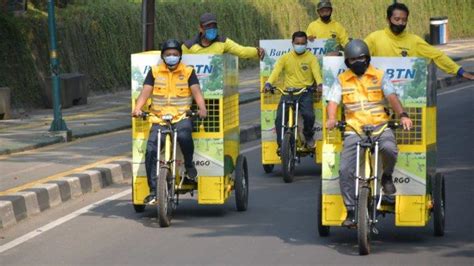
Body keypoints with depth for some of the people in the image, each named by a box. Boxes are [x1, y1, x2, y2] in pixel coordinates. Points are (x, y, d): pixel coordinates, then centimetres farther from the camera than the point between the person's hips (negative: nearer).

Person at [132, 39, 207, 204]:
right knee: (151, 150, -19)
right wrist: (137, 108, -15)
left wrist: (202, 108, -22)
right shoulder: (155, 72, 11)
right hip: (159, 119, 2)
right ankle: (153, 190, -12)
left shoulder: (188, 72, 8)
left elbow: (196, 92, -2)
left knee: (184, 135, -36)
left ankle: (189, 165, -8)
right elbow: (145, 92, 3)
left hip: (181, 117, -2)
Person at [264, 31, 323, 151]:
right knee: (279, 117, -18)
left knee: (309, 115, -24)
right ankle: (281, 144, -1)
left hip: (305, 92, -1)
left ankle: (308, 136, 7)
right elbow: (276, 71, -7)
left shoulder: (311, 58, 4)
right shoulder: (285, 58, 5)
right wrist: (268, 84, -26)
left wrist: (319, 84, -32)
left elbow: (316, 72, -10)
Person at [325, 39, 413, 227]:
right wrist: (331, 118, -18)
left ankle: (387, 176, -1)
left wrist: (402, 115, -19)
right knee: (345, 171, -14)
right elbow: (333, 101, 3)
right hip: (354, 130, 1)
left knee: (389, 148, -34)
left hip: (380, 126, -1)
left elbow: (392, 96, -2)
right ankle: (351, 212, -4)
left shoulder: (379, 76, 9)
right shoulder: (341, 80, 13)